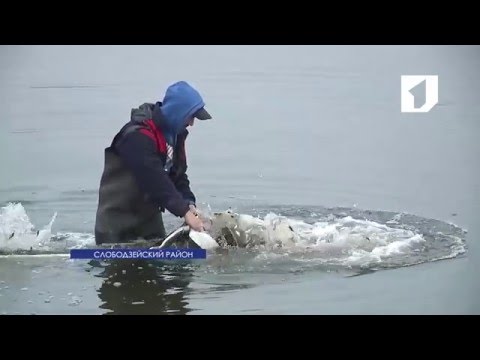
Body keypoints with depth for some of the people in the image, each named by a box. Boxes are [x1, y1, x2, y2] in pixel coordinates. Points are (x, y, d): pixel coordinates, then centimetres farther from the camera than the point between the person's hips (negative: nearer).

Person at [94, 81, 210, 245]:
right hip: (117, 220, -8)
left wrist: (189, 203, -12)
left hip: (149, 215, 8)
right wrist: (184, 211, -33)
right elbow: (155, 180, -32)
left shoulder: (174, 133, 4)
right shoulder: (137, 136, -25)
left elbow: (178, 174, 6)